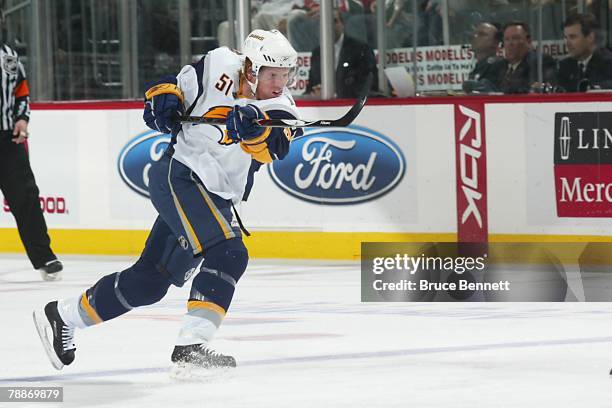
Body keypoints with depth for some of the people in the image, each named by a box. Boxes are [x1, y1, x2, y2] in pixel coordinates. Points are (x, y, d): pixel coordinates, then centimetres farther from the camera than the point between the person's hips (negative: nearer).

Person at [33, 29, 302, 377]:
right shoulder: (219, 66, -5)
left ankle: (63, 316, 27)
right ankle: (191, 347, -29)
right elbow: (173, 86, 9)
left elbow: (273, 148, -22)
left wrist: (255, 129, -43)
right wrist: (163, 100, -12)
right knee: (227, 253, -24)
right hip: (179, 175, -6)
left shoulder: (281, 111, -1)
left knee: (151, 279, 11)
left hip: (218, 200, 6)